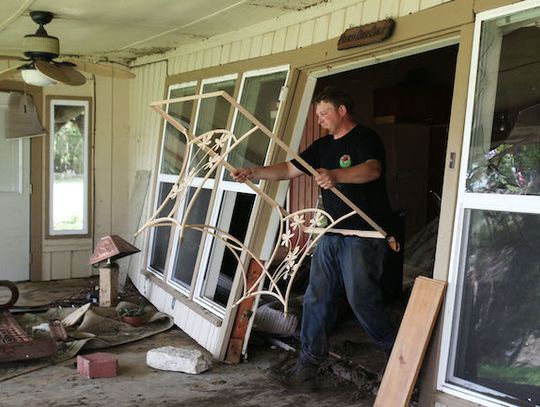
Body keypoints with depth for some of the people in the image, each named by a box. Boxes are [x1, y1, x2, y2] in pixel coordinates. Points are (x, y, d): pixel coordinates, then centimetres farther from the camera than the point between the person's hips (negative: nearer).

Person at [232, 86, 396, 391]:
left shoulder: (365, 138, -7)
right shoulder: (323, 146, 17)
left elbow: (372, 170, -27)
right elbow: (289, 169, 15)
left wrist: (336, 175, -44)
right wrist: (254, 173, 2)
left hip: (364, 235, -8)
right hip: (331, 236, 8)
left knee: (362, 299, -5)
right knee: (317, 298, 5)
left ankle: (396, 353, 16)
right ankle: (309, 363, 13)